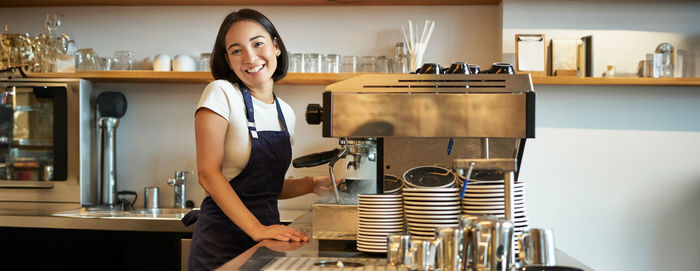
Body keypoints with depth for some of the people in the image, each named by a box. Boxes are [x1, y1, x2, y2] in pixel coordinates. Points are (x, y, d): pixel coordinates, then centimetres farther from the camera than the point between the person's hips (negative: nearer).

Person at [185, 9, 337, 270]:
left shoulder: (285, 112, 8)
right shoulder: (221, 93, -9)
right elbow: (208, 173, -17)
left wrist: (312, 185, 0)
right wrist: (256, 228, -24)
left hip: (266, 232, 5)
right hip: (223, 237, -5)